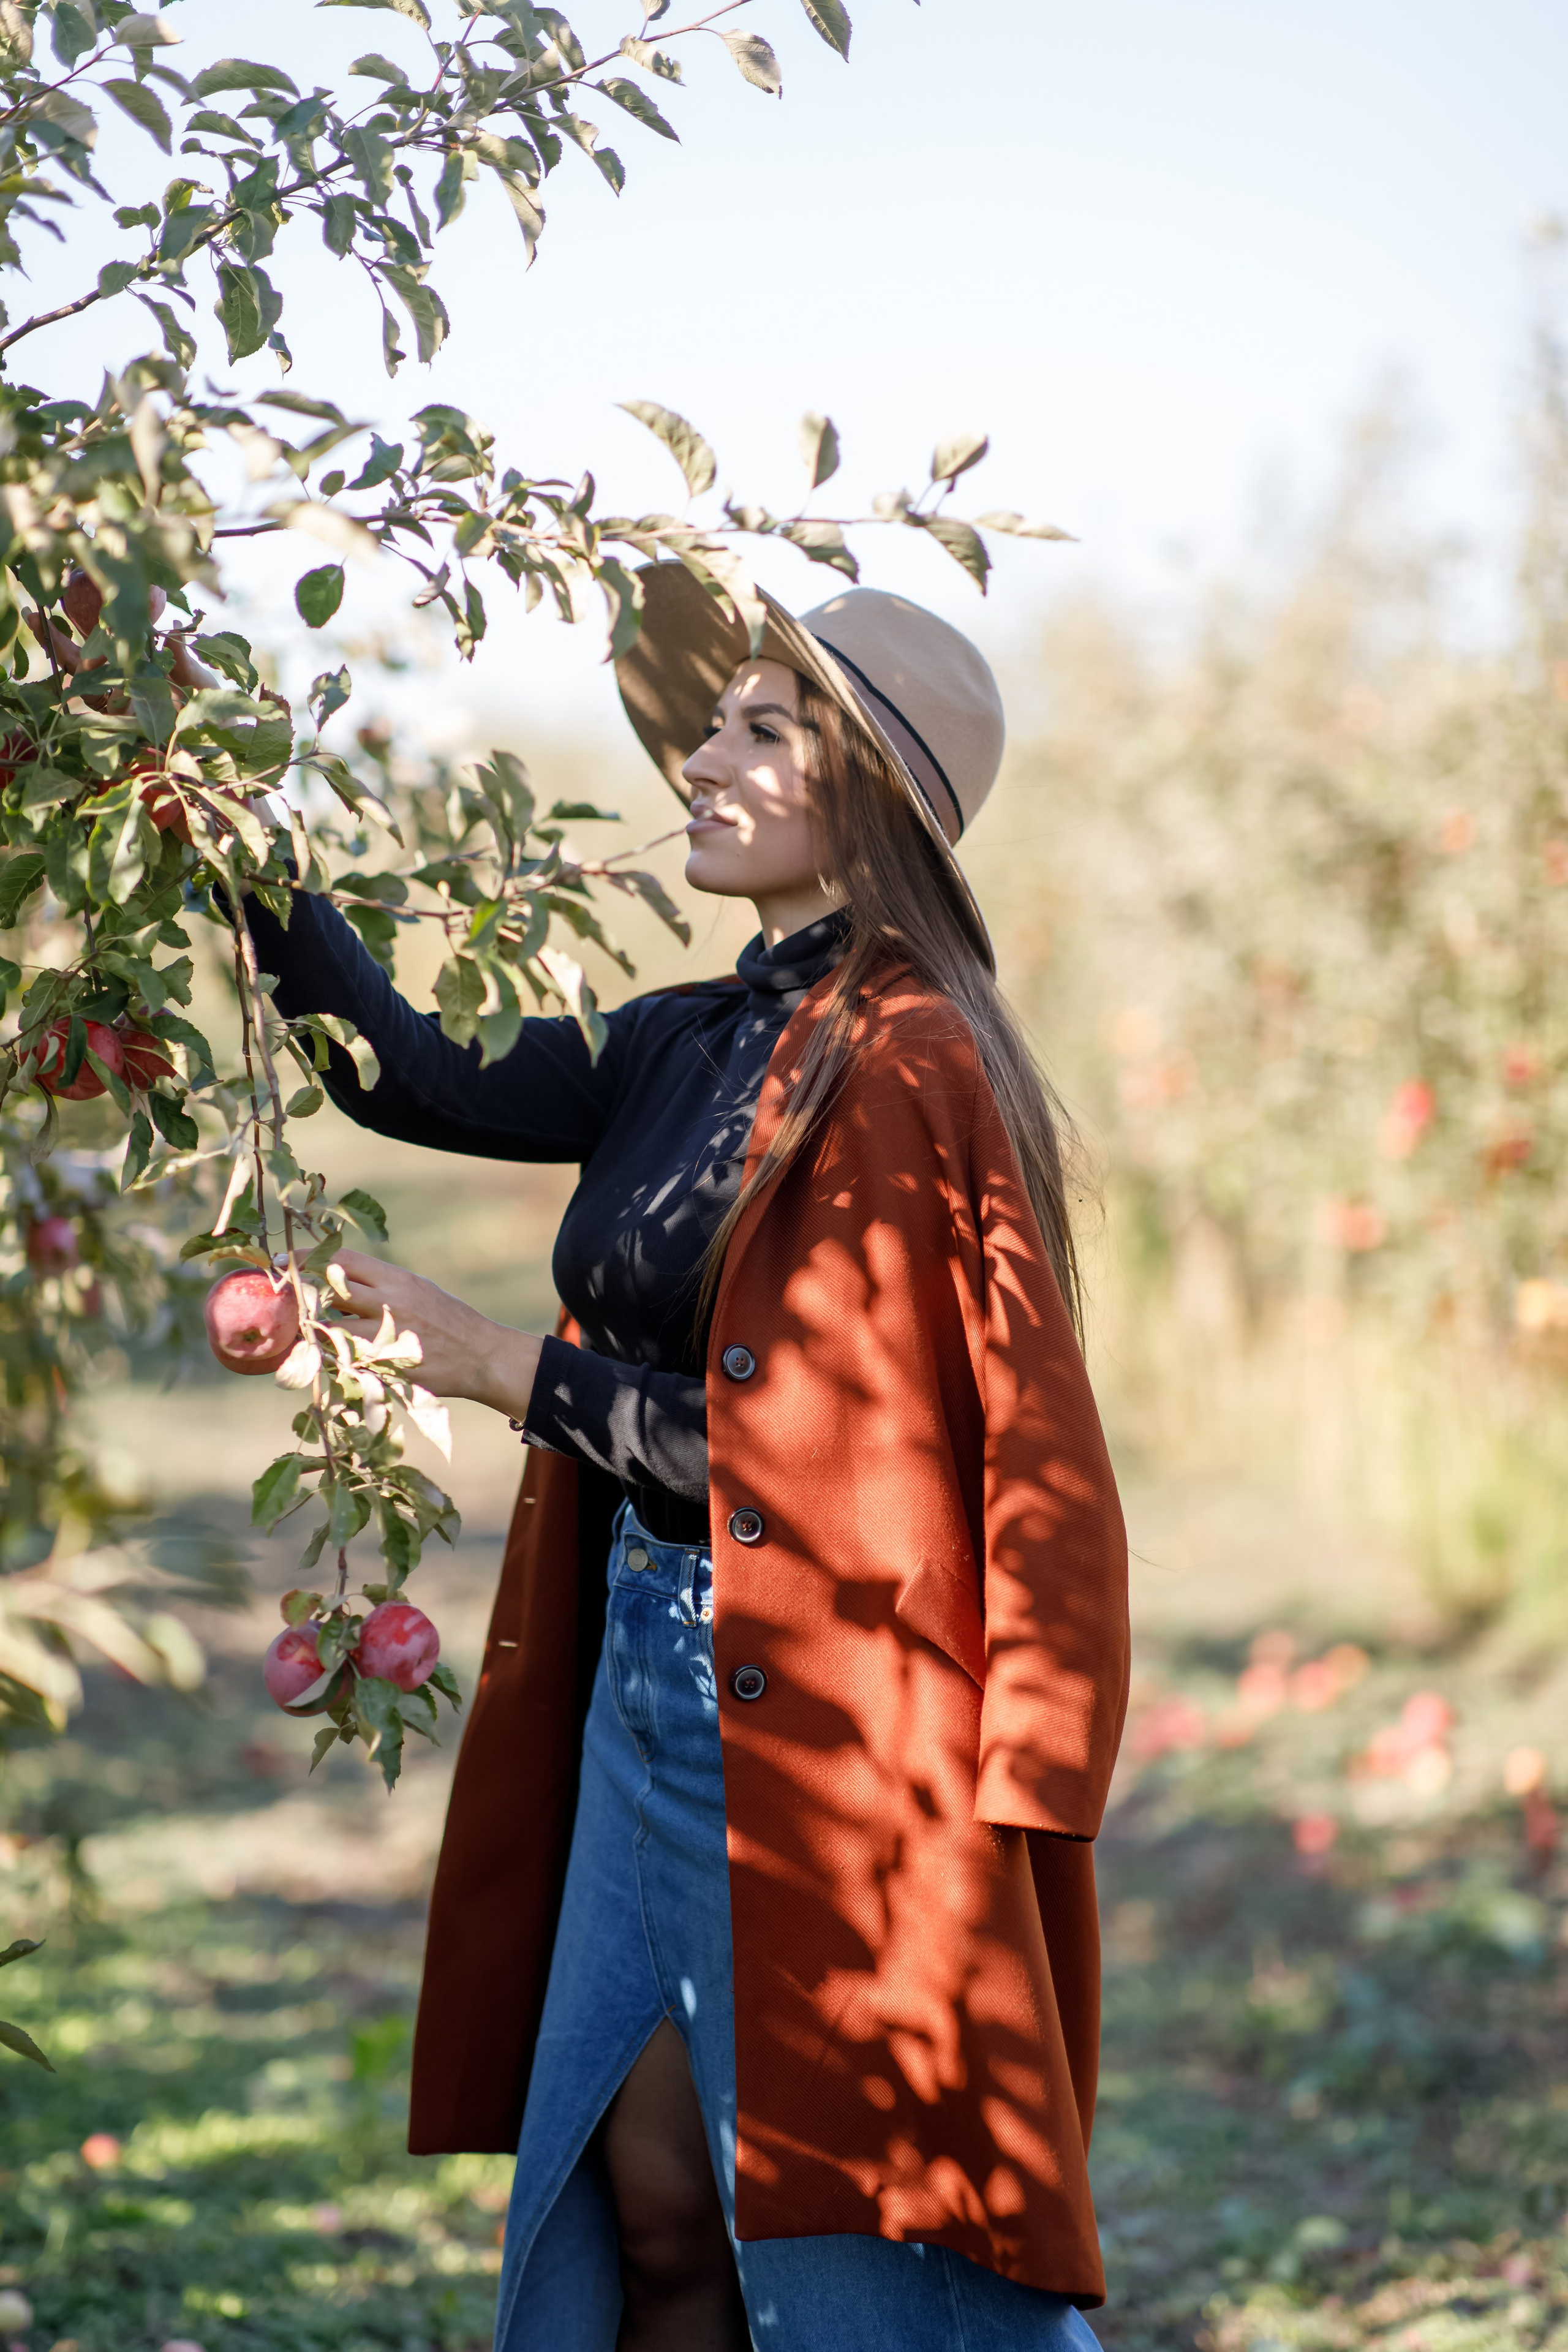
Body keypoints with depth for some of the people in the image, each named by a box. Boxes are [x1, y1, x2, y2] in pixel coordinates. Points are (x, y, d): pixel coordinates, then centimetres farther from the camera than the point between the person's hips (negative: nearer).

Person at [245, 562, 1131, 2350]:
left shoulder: (913, 1065, -15)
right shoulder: (692, 1046, 10)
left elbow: (817, 1448, -17)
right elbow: (416, 1077, 7)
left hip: (824, 1730, -8)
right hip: (648, 1699, 8)